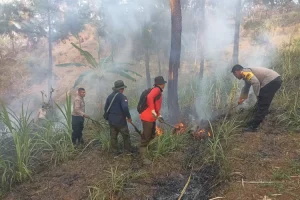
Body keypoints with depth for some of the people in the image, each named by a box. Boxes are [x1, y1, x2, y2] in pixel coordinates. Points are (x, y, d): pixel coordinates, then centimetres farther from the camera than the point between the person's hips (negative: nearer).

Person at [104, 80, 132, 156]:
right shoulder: (122, 96, -14)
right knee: (126, 136, 7)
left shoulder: (109, 96, 9)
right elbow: (125, 108, -25)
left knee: (113, 136, 11)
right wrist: (129, 117, -12)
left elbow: (106, 108, 13)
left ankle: (115, 152, 15)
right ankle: (128, 151, 13)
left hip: (111, 120, 7)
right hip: (120, 120, -7)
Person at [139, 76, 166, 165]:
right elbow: (149, 97, -33)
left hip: (152, 118, 10)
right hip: (147, 118, -10)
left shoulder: (159, 91, 17)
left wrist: (159, 115, 17)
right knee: (146, 137, -4)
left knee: (151, 136, 18)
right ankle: (143, 157, 3)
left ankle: (143, 150, 32)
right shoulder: (156, 89, -13)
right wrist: (153, 110, -33)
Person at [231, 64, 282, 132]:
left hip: (272, 81, -10)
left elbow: (256, 82, -25)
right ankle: (255, 122, 29)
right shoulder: (247, 73, 23)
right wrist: (241, 98, 54)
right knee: (263, 105, 18)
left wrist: (257, 95, -11)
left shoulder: (245, 72, -8)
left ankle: (253, 127, -2)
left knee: (261, 105, -6)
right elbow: (246, 88, 40)